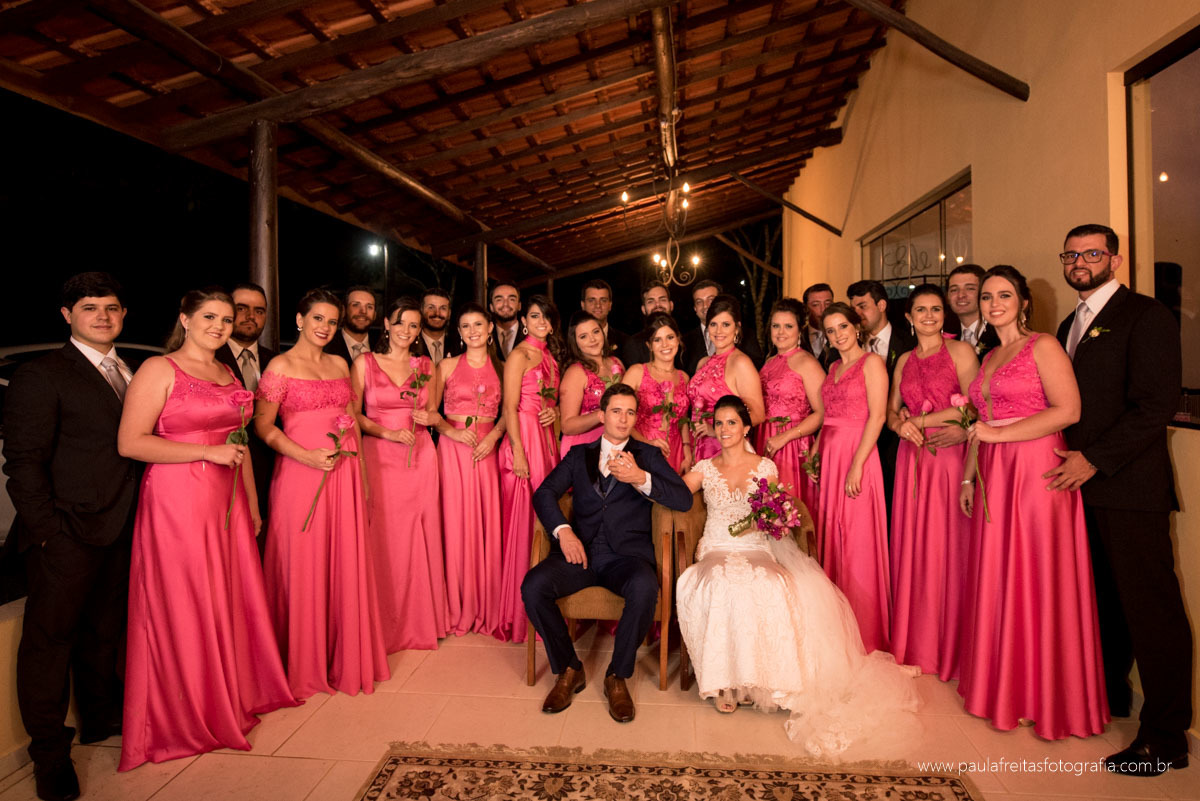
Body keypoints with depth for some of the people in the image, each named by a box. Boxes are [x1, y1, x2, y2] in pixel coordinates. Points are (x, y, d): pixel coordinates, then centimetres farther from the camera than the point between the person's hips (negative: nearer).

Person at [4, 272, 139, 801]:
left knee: (104, 631, 20)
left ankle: (101, 717, 38)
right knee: (51, 638, 7)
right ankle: (49, 754, 23)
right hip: (67, 536, -6)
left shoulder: (131, 373, 11)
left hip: (120, 530, 6)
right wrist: (48, 532, -15)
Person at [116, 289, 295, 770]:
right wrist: (207, 451, -17)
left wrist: (253, 505, 17)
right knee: (184, 610, 6)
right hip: (177, 504, -6)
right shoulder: (159, 370, -7)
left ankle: (236, 694, 31)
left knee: (231, 601, 13)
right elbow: (130, 442, -14)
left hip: (228, 503, 6)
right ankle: (186, 717, 24)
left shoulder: (228, 374, 14)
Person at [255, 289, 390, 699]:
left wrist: (359, 469, 11)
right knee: (303, 567, 3)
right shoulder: (281, 366, -3)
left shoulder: (340, 364, 13)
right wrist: (305, 456, -17)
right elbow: (263, 424, -6)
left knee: (346, 563, 8)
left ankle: (344, 656, 23)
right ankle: (304, 664, 21)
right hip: (301, 472, -5)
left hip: (345, 471, 5)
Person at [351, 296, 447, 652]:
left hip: (420, 458, 2)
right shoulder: (364, 363, 2)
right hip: (378, 457, -2)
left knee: (418, 538, 5)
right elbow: (352, 413, 0)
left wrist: (429, 417, -3)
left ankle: (420, 620, 21)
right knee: (382, 540, -1)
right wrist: (388, 432, -11)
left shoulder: (425, 365, 10)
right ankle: (384, 626, 15)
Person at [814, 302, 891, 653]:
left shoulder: (871, 362, -4)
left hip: (857, 456, -7)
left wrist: (856, 465, -20)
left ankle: (865, 634, 11)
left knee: (858, 542, -3)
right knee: (831, 538, 10)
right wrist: (815, 453, 7)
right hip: (828, 458, 7)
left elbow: (877, 416, -13)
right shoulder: (833, 367, 17)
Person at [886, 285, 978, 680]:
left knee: (947, 545, -2)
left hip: (949, 455, -5)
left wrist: (923, 420, -7)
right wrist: (900, 424, -5)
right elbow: (891, 410, 16)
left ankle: (949, 648, 13)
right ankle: (914, 644, 18)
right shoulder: (905, 360, 16)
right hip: (912, 457, 5)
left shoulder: (960, 351, 0)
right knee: (911, 547, 6)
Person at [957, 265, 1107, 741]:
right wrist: (968, 477, 12)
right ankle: (1002, 683, 23)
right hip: (995, 477, 7)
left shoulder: (1043, 347, -3)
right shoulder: (989, 359, 17)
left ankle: (1048, 695, 15)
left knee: (1038, 578, 0)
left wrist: (998, 433, -13)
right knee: (997, 578, 9)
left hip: (1036, 471, -7)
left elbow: (1068, 410, -14)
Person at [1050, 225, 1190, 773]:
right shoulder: (1071, 325, 17)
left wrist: (1093, 459, -16)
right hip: (1082, 483, 8)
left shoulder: (1146, 316, -7)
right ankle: (1108, 692, 32)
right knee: (1102, 598, 17)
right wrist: (1067, 457, 6)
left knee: (1150, 608, 1)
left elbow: (1155, 405, -15)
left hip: (1129, 486, -7)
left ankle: (1165, 737, 12)